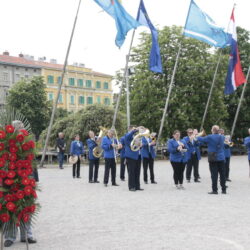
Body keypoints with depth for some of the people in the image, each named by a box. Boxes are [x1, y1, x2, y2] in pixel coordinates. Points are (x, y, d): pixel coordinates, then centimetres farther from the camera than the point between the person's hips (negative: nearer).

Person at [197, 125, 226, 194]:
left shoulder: (210, 137, -10)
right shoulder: (222, 137, 5)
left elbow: (202, 139, 3)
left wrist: (197, 137, 23)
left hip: (213, 159, -4)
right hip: (221, 158, 4)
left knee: (214, 174, -2)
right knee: (222, 174, 7)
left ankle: (215, 190, -1)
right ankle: (224, 189, 13)